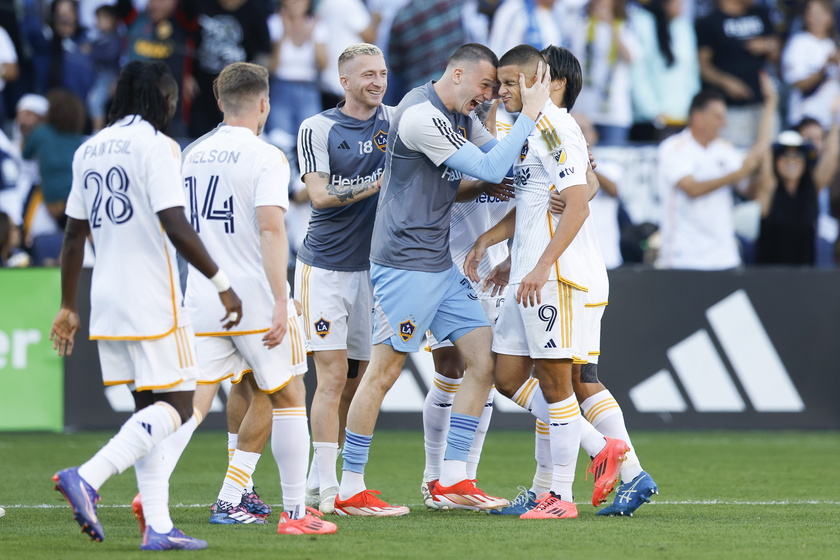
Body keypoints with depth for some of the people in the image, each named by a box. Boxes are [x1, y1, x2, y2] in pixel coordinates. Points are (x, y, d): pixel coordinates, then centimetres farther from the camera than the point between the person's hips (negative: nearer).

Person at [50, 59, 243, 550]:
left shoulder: (89, 150, 14)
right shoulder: (156, 145, -9)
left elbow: (74, 235, 16)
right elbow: (176, 227, -18)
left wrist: (69, 307, 21)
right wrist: (222, 283, -13)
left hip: (107, 297, 8)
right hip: (152, 297, -8)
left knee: (149, 408, 10)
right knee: (176, 405, -5)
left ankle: (158, 525, 3)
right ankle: (87, 477, -21)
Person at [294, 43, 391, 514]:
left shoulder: (395, 121, 8)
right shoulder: (317, 130, -3)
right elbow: (320, 194, -11)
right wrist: (377, 183, -17)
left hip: (372, 266, 4)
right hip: (325, 267, -4)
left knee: (358, 380, 5)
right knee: (333, 374, -11)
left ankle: (322, 480, 16)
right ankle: (327, 488, -11)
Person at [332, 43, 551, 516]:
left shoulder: (461, 117, 12)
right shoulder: (421, 116, -18)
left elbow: (501, 157, 22)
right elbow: (489, 170, -20)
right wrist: (529, 115, -16)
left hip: (440, 264, 10)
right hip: (405, 264, -10)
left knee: (484, 360, 4)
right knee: (384, 371, -5)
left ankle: (452, 480, 8)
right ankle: (350, 490, 3)